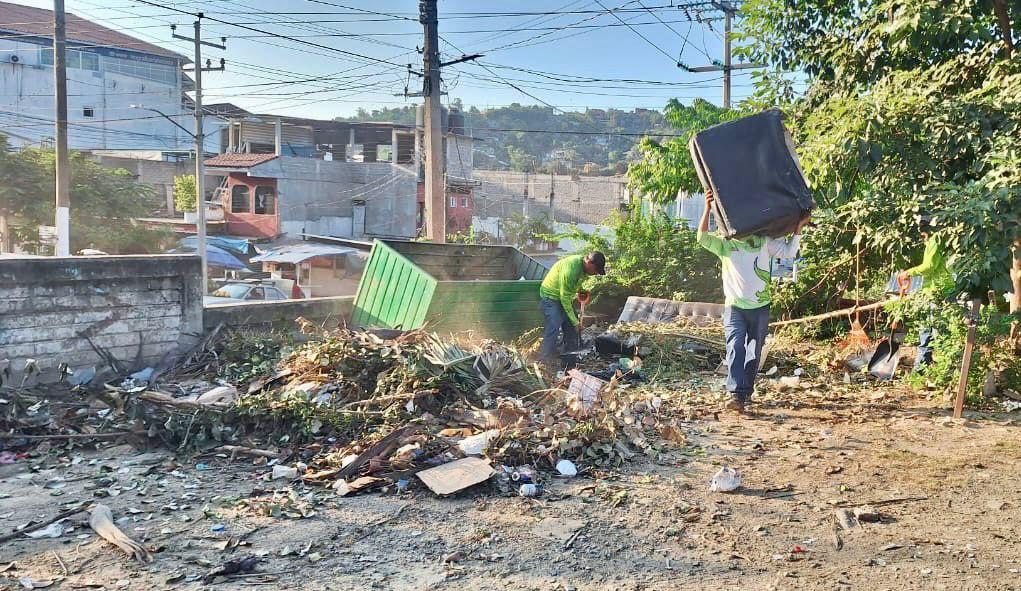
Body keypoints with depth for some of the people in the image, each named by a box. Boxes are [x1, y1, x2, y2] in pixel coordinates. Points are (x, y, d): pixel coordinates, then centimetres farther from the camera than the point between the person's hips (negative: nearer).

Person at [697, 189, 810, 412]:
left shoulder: (764, 242, 11)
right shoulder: (725, 245, 5)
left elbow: (788, 252, 10)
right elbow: (702, 237, -10)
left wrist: (798, 228, 0)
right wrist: (707, 209, -20)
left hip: (760, 307, 3)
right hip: (735, 307, -2)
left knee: (754, 352, 10)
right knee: (736, 348, -17)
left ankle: (746, 391, 24)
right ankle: (736, 394, -25)